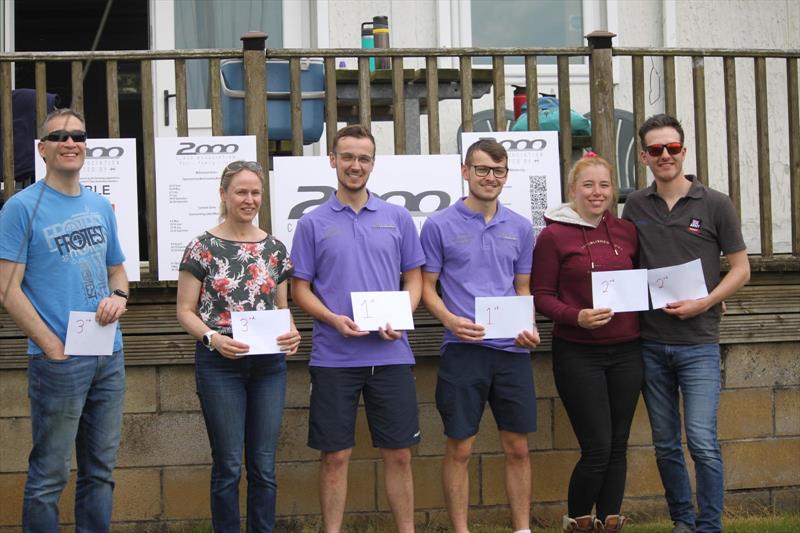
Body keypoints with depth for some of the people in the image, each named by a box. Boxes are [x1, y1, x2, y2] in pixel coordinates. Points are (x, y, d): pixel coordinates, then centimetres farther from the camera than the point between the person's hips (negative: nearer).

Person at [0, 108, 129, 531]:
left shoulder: (101, 206, 13)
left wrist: (118, 297, -1)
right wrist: (52, 347, -15)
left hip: (109, 357, 6)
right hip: (58, 362, -6)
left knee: (100, 471, 12)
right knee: (49, 476, 1)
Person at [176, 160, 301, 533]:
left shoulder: (275, 249, 8)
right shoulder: (203, 248, -2)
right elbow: (185, 311, -2)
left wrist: (291, 332, -5)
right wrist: (212, 338, -19)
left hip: (269, 363, 4)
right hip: (220, 365, -3)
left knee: (264, 465, 7)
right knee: (228, 464, 1)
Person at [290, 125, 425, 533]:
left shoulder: (398, 218, 8)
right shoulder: (312, 224, 4)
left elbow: (413, 278, 11)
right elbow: (301, 289, 5)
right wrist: (334, 319, -13)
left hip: (391, 354, 1)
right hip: (333, 357, -1)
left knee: (398, 454, 6)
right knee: (335, 456, 3)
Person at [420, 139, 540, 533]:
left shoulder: (520, 228, 11)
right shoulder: (440, 226, 0)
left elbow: (523, 289, 16)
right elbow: (426, 287, 2)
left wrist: (529, 329, -2)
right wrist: (451, 320, -16)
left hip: (513, 351, 3)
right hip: (462, 349, -3)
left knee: (517, 448, 8)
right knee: (460, 448, 2)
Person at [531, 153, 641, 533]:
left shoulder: (627, 232, 9)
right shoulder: (554, 235, -3)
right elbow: (541, 295, -4)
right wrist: (576, 317, -20)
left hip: (626, 351, 4)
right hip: (578, 354, -4)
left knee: (618, 445, 7)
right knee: (597, 448, -7)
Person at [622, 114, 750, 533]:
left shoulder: (715, 205, -2)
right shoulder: (636, 206, 7)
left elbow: (740, 269, 1)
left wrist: (703, 304, -13)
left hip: (697, 343, -3)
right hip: (650, 342, 3)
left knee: (702, 442, -9)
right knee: (665, 444, 10)